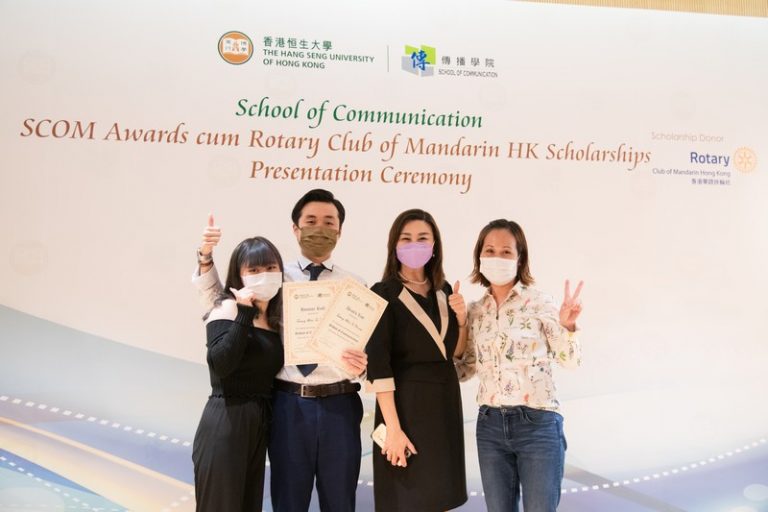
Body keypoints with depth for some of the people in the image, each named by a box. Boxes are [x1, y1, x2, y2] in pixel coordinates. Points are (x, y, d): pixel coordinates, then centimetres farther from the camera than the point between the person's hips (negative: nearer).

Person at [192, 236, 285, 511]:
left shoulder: (275, 316, 12)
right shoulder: (228, 307, -8)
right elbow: (220, 363, -24)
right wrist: (244, 313, -23)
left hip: (260, 423, 7)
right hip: (226, 422, -7)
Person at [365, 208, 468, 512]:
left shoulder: (444, 291, 7)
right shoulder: (383, 294, -11)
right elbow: (379, 366, -16)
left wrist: (461, 320, -5)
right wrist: (393, 428, -20)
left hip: (445, 399, 6)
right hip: (405, 402, -6)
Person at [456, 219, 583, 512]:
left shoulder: (539, 302, -6)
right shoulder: (475, 311, 6)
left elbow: (570, 361, -5)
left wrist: (567, 326, -23)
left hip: (537, 424, -4)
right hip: (490, 426, 4)